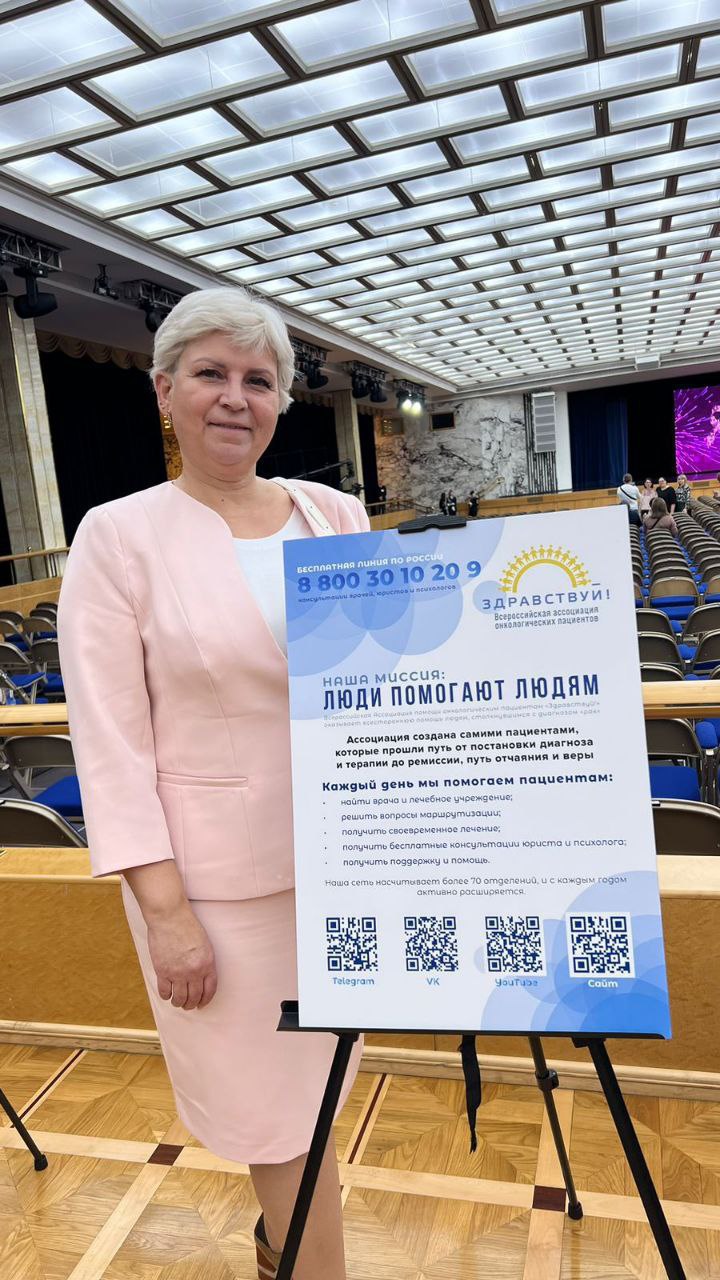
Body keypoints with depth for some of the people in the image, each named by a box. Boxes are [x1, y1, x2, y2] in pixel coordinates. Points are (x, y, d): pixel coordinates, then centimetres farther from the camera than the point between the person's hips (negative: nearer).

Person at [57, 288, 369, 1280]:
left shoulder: (336, 514, 3)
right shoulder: (118, 536, -9)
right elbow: (111, 742, -11)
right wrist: (164, 908, -13)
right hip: (218, 873, -4)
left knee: (316, 1079, 23)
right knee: (281, 1105, 11)